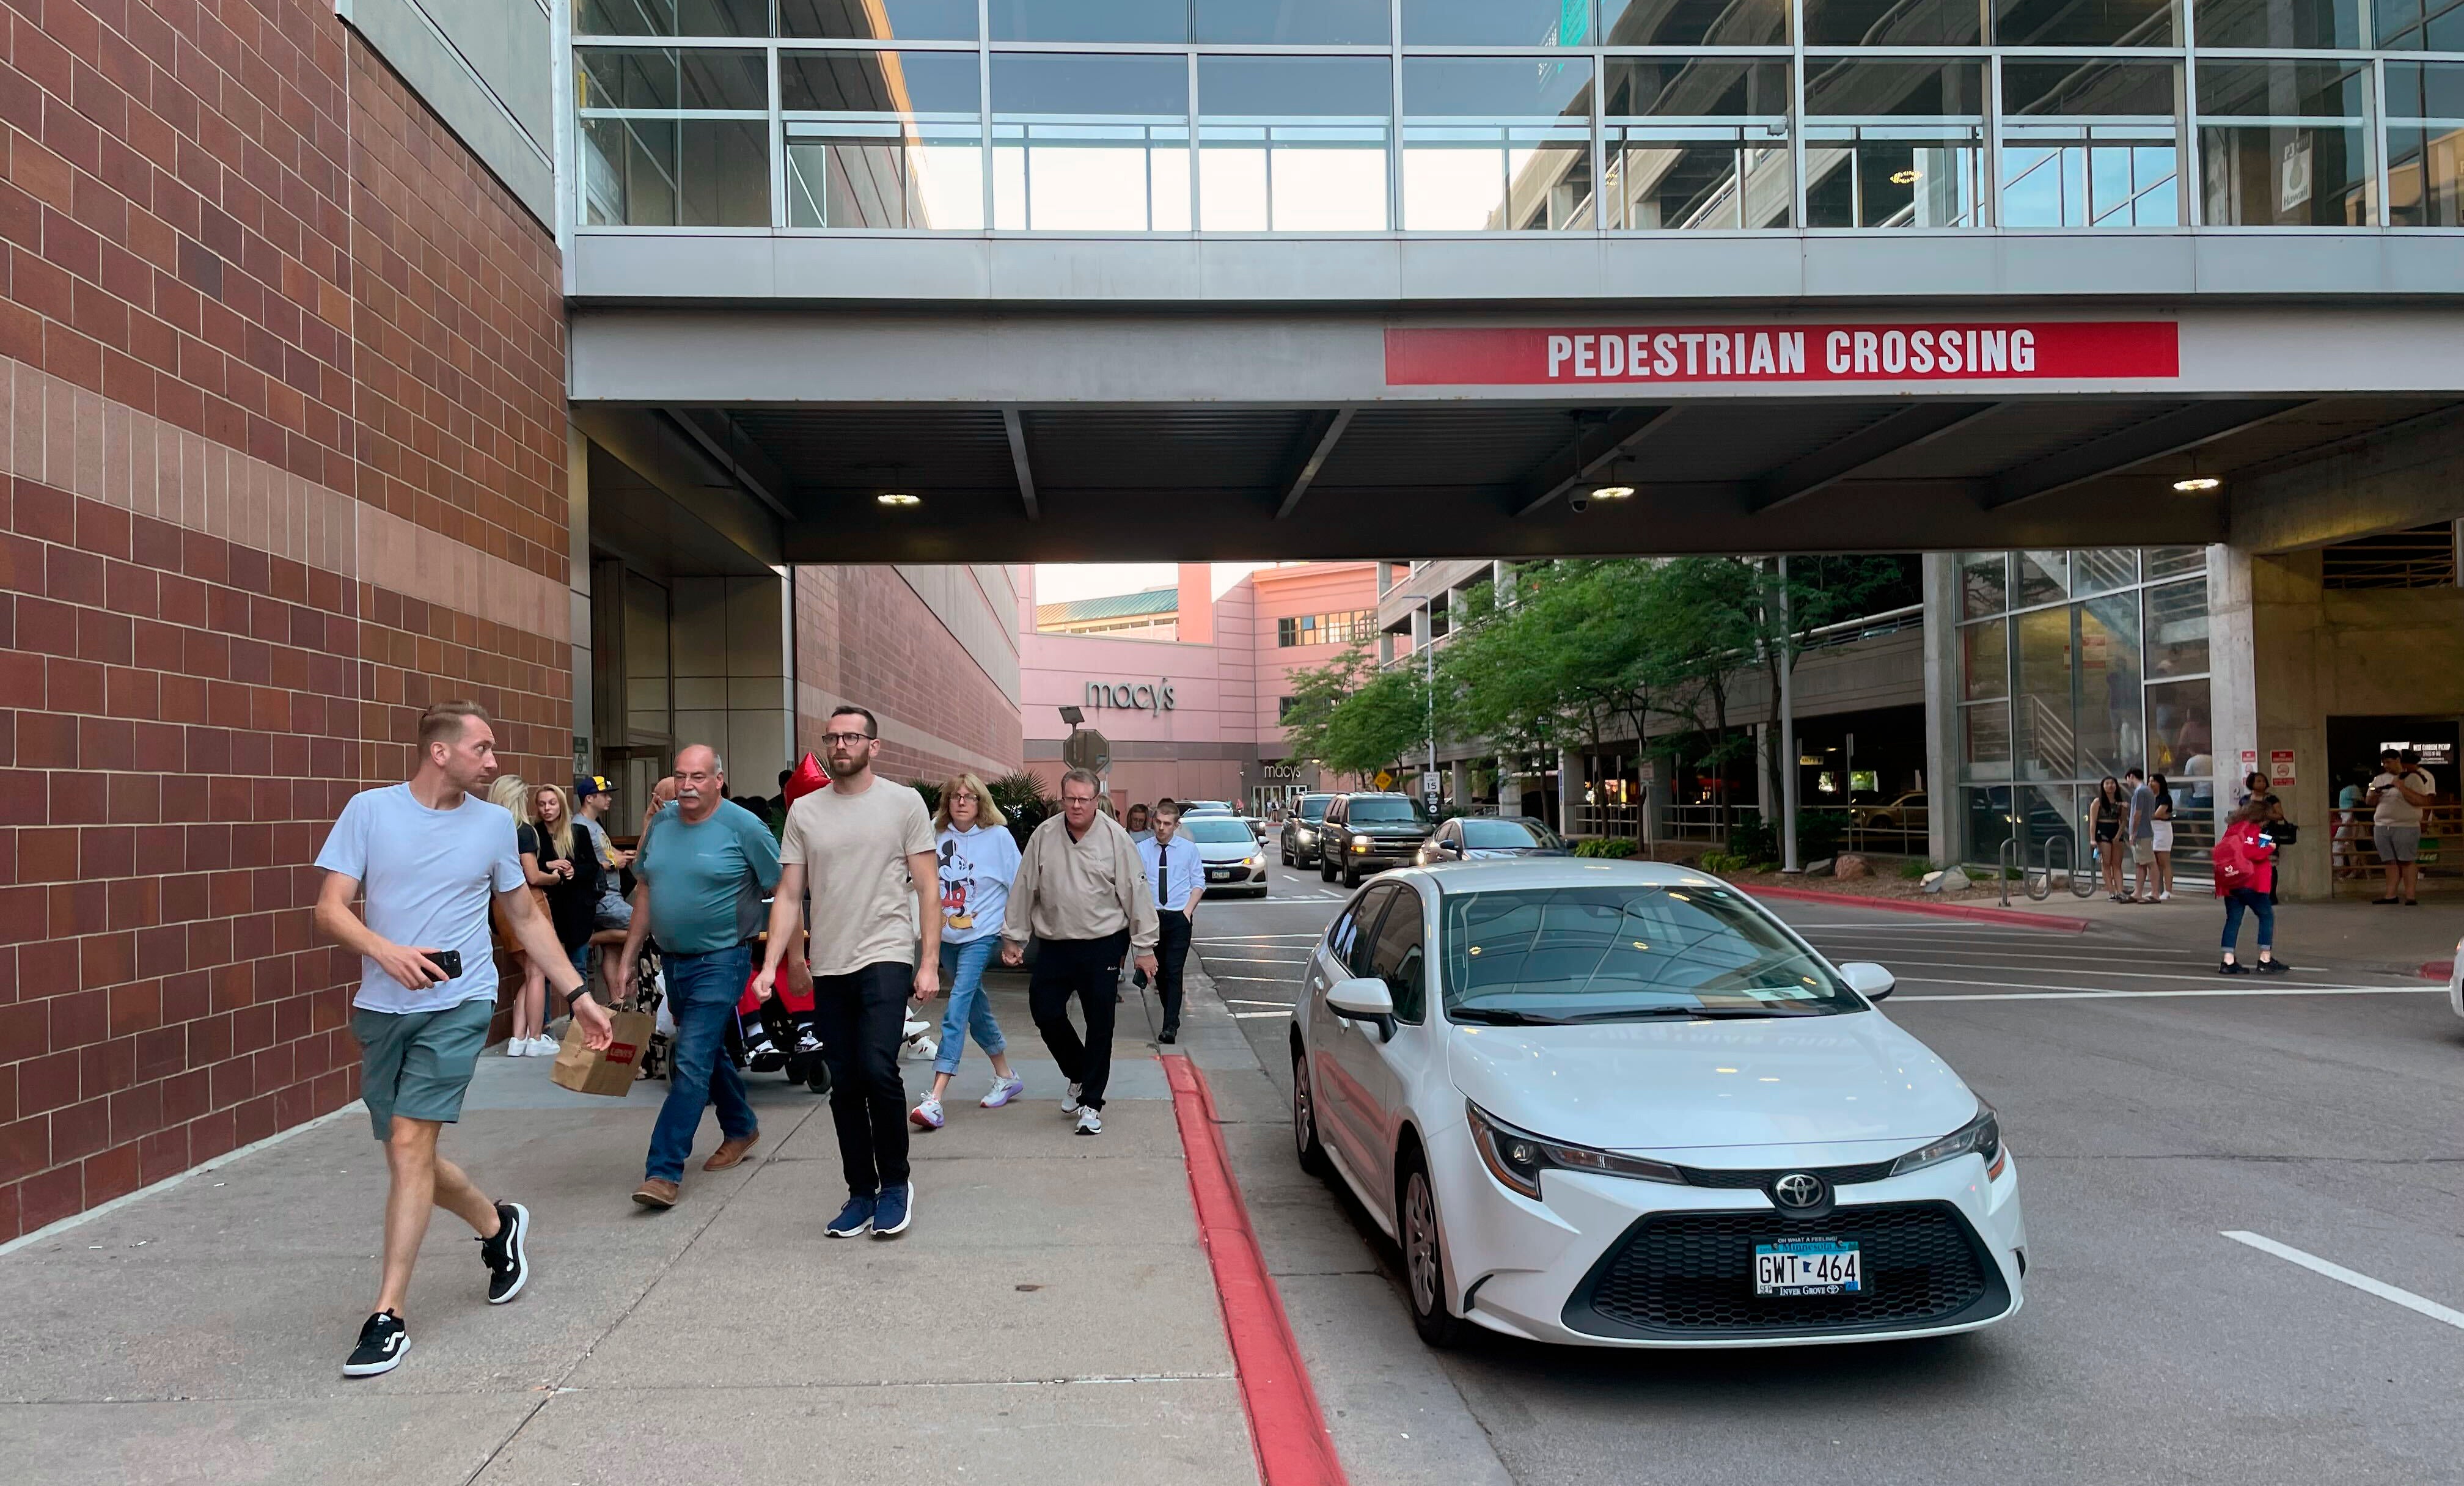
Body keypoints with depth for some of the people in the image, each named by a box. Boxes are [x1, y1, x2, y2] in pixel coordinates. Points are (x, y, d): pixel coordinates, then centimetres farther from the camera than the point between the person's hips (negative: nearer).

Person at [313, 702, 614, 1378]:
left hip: (458, 1004, -2)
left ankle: (388, 1316, -4)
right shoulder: (370, 810, 0)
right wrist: (385, 950, -24)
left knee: (409, 1142, -12)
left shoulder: (494, 823, 4)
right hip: (381, 1006, 2)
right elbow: (329, 909, -4)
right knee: (409, 1153, 10)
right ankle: (498, 1225, 37)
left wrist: (579, 994, 11)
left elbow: (526, 918, 13)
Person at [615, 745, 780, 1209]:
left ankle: (664, 1171, -7)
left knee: (691, 1062, -11)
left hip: (720, 962, -7)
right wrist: (627, 958, 11)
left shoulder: (743, 827, -12)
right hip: (672, 960, 7)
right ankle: (741, 1128, 40)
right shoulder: (660, 824, 4)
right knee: (709, 1052, 20)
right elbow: (645, 893, 13)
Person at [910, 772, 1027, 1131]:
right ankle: (1006, 1078, 34)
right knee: (976, 1007, 16)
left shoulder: (999, 836, -7)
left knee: (957, 1009, -14)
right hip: (946, 935, 5)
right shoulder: (937, 835, 2)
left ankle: (935, 1100, -19)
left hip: (982, 933, -5)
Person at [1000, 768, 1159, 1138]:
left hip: (1103, 944, -2)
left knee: (1099, 1026, 1)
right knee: (1045, 1013, 2)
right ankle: (1079, 1076, 29)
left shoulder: (1114, 837, -6)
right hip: (1054, 945, 3)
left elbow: (1136, 892, -3)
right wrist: (1012, 938, 9)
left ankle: (1091, 1102, 13)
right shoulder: (1043, 837, 0)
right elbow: (1023, 890, 7)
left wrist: (1144, 946, -4)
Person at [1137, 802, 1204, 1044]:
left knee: (1174, 971, -10)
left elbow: (1199, 882, 5)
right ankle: (1173, 1018, 27)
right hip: (1151, 916, 2)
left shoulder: (1189, 849, 2)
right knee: (1158, 971, 11)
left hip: (1179, 917, -2)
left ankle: (1170, 1027, -15)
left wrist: (1188, 910, -7)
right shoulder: (1141, 849, 3)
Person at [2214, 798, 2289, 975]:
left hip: (2230, 883, 7)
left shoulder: (2232, 828, 14)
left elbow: (2221, 851, 16)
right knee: (2267, 916, 5)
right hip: (2251, 882, -7)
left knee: (2233, 919, 6)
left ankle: (2228, 962, 1)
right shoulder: (2251, 829, -10)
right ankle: (2265, 960, 3)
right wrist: (2269, 848, -5)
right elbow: (2252, 853, -20)